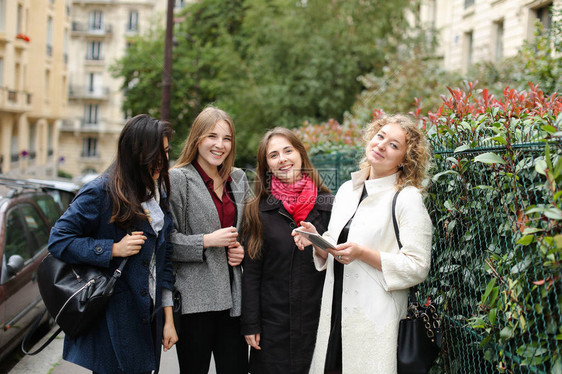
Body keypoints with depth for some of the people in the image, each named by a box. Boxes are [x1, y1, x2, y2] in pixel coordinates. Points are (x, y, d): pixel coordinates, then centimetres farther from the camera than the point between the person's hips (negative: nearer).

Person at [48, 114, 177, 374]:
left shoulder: (159, 194, 10)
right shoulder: (101, 192, -11)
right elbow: (58, 240, -12)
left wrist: (168, 318, 10)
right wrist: (113, 249, -18)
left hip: (147, 320, 6)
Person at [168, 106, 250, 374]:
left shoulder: (239, 179, 14)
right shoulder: (178, 179, -4)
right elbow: (166, 239, -8)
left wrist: (241, 250, 6)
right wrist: (207, 241, -16)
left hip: (231, 297, 5)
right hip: (195, 299, -5)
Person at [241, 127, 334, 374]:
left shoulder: (327, 205, 1)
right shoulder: (258, 210, 1)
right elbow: (251, 272, 0)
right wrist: (250, 324, -2)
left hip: (317, 320, 0)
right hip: (272, 323, 0)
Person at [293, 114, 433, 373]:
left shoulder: (407, 198, -8)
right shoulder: (347, 190, 12)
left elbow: (417, 267, -13)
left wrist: (363, 253, -19)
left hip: (376, 319, -6)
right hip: (334, 313, 6)